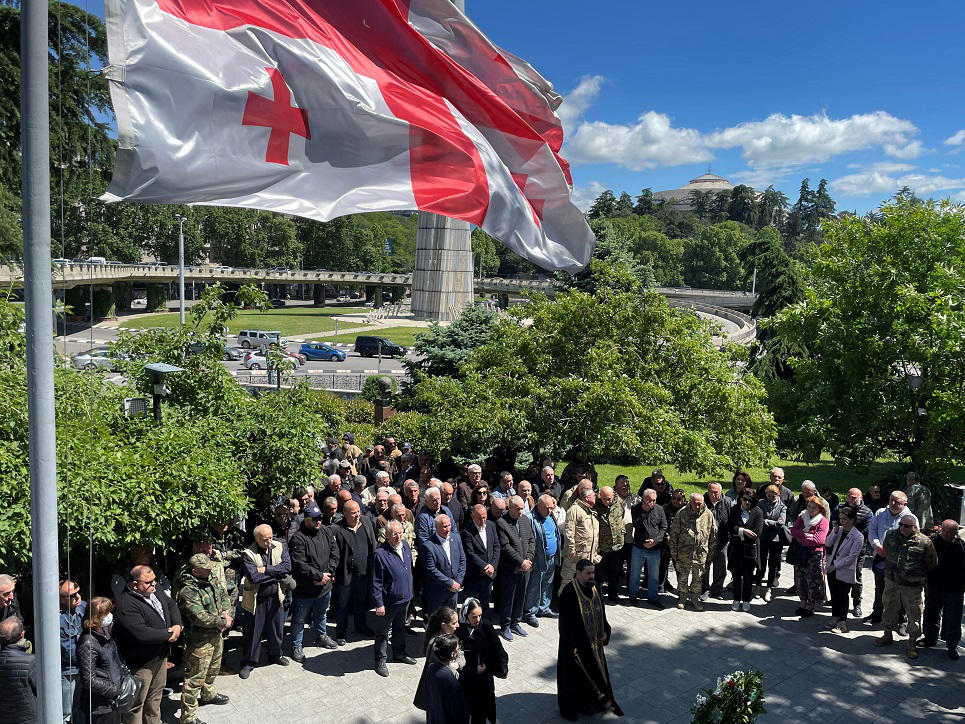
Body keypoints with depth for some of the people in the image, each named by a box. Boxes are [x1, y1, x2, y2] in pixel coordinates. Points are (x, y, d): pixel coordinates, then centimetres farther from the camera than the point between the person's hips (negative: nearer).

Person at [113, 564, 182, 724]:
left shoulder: (155, 593, 1)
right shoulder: (125, 604, -27)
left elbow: (171, 605, 13)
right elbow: (141, 634, -34)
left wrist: (177, 625, -7)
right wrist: (169, 634, -22)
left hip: (160, 656, 9)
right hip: (140, 663, -9)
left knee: (155, 696, 25)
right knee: (137, 702, 7)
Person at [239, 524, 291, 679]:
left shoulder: (280, 547, -4)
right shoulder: (248, 553, -17)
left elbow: (287, 567, -17)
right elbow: (254, 577, -27)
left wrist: (266, 570, -23)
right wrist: (277, 574, -19)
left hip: (275, 597, 4)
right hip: (256, 599, -4)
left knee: (276, 628, 19)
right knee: (252, 632, 7)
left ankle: (275, 655, 42)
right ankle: (248, 663, 26)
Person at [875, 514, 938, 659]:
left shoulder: (924, 542, -13)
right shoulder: (891, 535, 1)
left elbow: (932, 565, -2)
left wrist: (922, 578, 6)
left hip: (912, 587, -4)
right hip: (891, 583, 4)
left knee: (914, 615, 2)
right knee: (889, 610, 17)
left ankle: (912, 644, 16)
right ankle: (888, 635, 35)